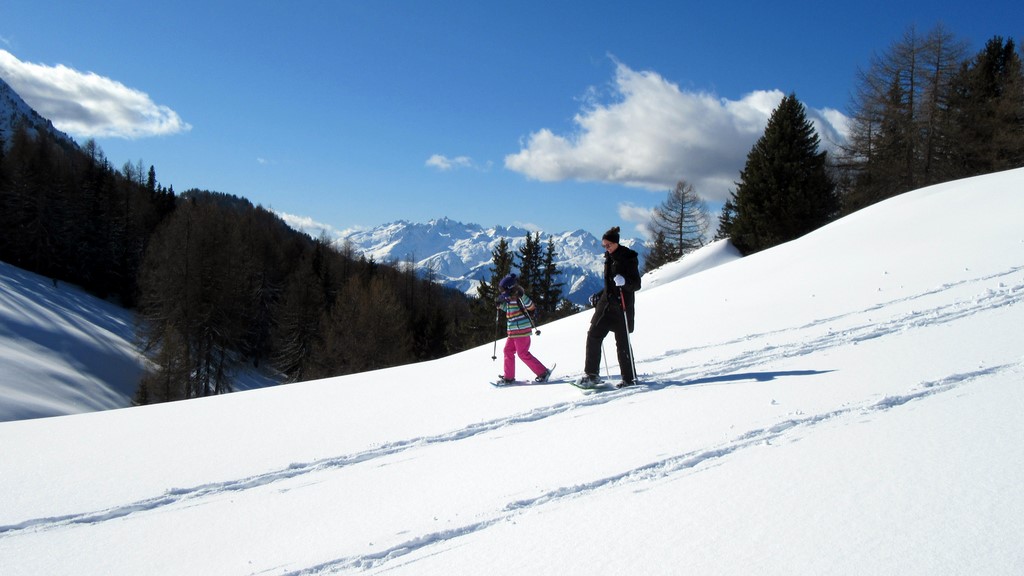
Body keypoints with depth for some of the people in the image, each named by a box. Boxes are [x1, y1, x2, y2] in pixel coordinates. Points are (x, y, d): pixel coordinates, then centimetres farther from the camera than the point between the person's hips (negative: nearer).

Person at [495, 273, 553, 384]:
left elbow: (531, 307, -24)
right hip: (513, 331, 10)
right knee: (508, 351, 14)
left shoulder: (517, 298, -15)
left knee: (523, 353, -7)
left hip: (521, 330, -10)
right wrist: (501, 304, 11)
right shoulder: (510, 299, 11)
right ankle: (509, 377, 25)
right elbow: (508, 309, 27)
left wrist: (522, 296, -35)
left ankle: (543, 373, -1)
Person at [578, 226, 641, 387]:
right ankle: (591, 374, 2)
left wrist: (624, 282, -29)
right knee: (593, 336, -2)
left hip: (622, 307, -7)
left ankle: (630, 378, 8)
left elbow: (636, 284, -12)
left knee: (622, 342, -3)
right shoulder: (609, 258, 15)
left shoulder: (628, 258, -8)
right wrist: (599, 296, 18)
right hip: (606, 304, 7)